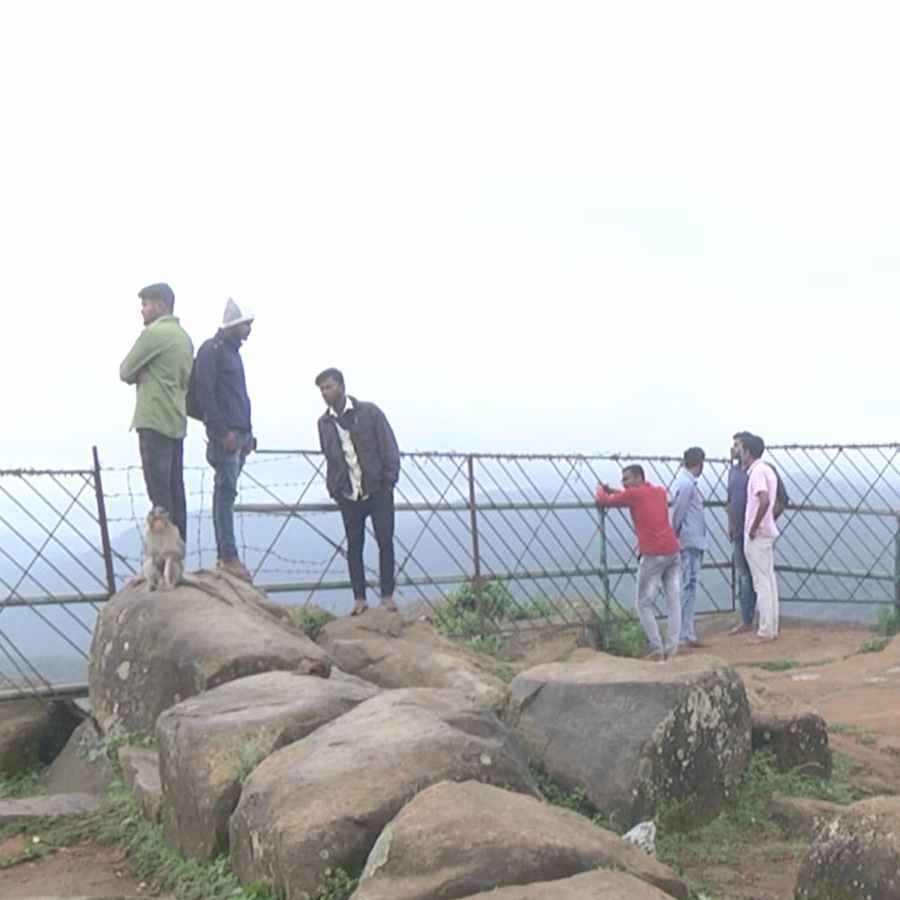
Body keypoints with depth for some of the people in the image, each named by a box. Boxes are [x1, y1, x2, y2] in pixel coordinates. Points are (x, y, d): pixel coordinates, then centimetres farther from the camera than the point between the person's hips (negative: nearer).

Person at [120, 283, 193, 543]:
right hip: (177, 422, 8)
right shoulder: (183, 336, 16)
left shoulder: (154, 333, -10)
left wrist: (139, 373, 13)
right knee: (175, 489, 9)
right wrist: (148, 374, 5)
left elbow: (125, 372, -7)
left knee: (159, 492, -7)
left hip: (155, 422, -8)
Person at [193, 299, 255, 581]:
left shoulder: (232, 351, 21)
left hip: (239, 434, 9)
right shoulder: (212, 349, -7)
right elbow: (205, 393, -15)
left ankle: (224, 555, 13)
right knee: (226, 492, -9)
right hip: (225, 434, -9)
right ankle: (228, 556, -9)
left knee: (225, 494, 10)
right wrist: (223, 431, -19)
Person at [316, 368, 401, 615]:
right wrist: (334, 489, 6)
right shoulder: (324, 423, 6)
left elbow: (389, 448, -5)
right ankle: (359, 598, 10)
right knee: (354, 546, 4)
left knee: (385, 542, -1)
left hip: (377, 491, -3)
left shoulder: (369, 412, -5)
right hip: (348, 495, 3)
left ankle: (387, 596, 8)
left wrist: (389, 482, -10)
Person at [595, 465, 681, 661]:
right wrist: (613, 491, 31)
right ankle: (672, 646, 5)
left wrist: (600, 490, 27)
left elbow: (604, 500, 5)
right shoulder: (660, 491, 16)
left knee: (643, 604, 3)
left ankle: (657, 648, -2)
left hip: (652, 555, -6)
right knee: (674, 600, 8)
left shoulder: (633, 494, -3)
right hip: (672, 551, 6)